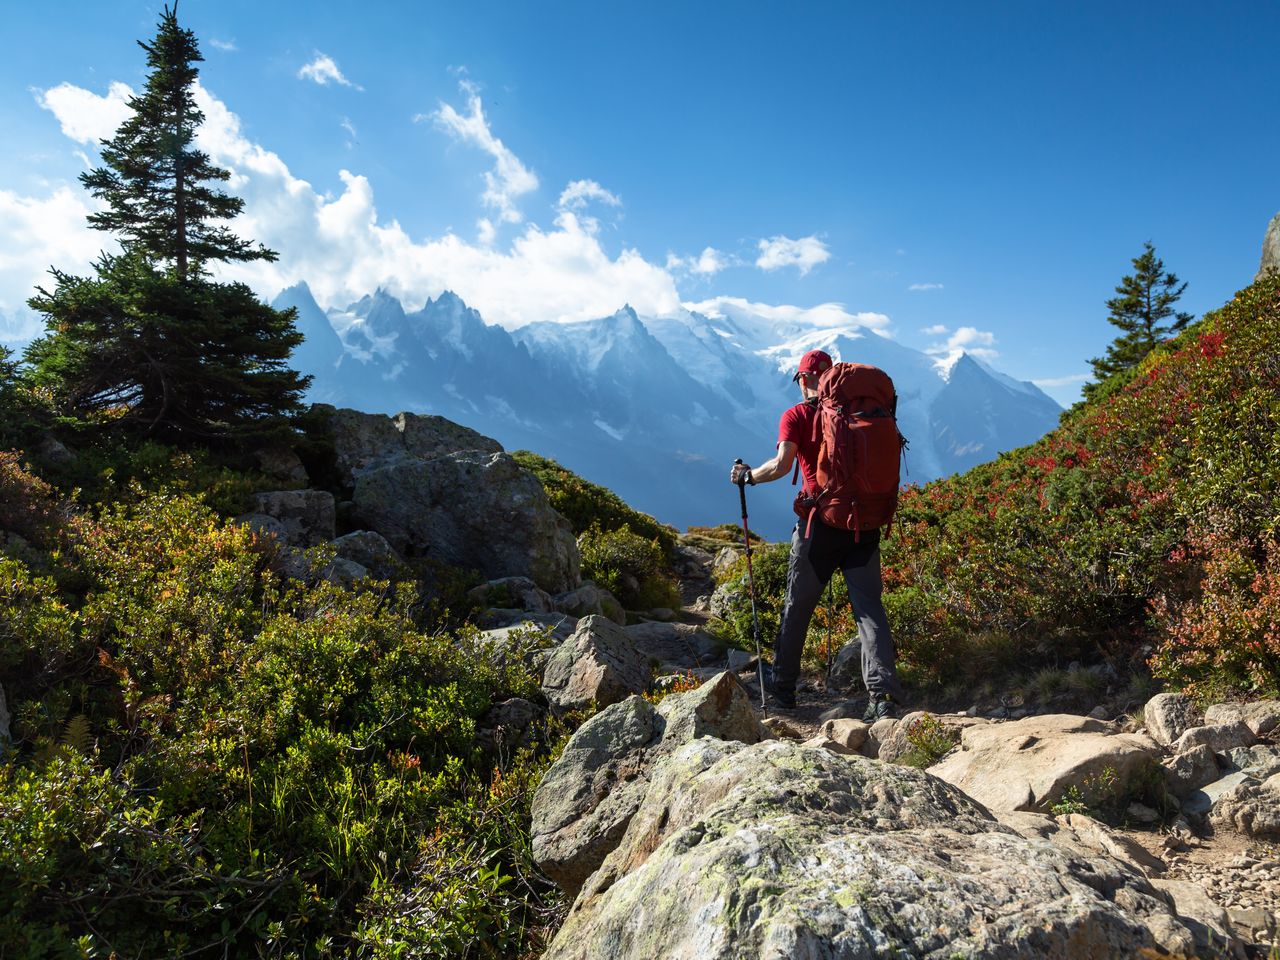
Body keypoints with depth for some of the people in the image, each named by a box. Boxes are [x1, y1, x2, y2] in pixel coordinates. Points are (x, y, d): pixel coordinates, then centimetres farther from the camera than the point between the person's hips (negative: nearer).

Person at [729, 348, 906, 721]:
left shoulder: (795, 416, -2)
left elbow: (782, 464, -14)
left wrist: (748, 475, 1)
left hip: (820, 522, -2)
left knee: (798, 606, 12)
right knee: (869, 606, 3)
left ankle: (783, 684, 25)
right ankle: (883, 693, -9)